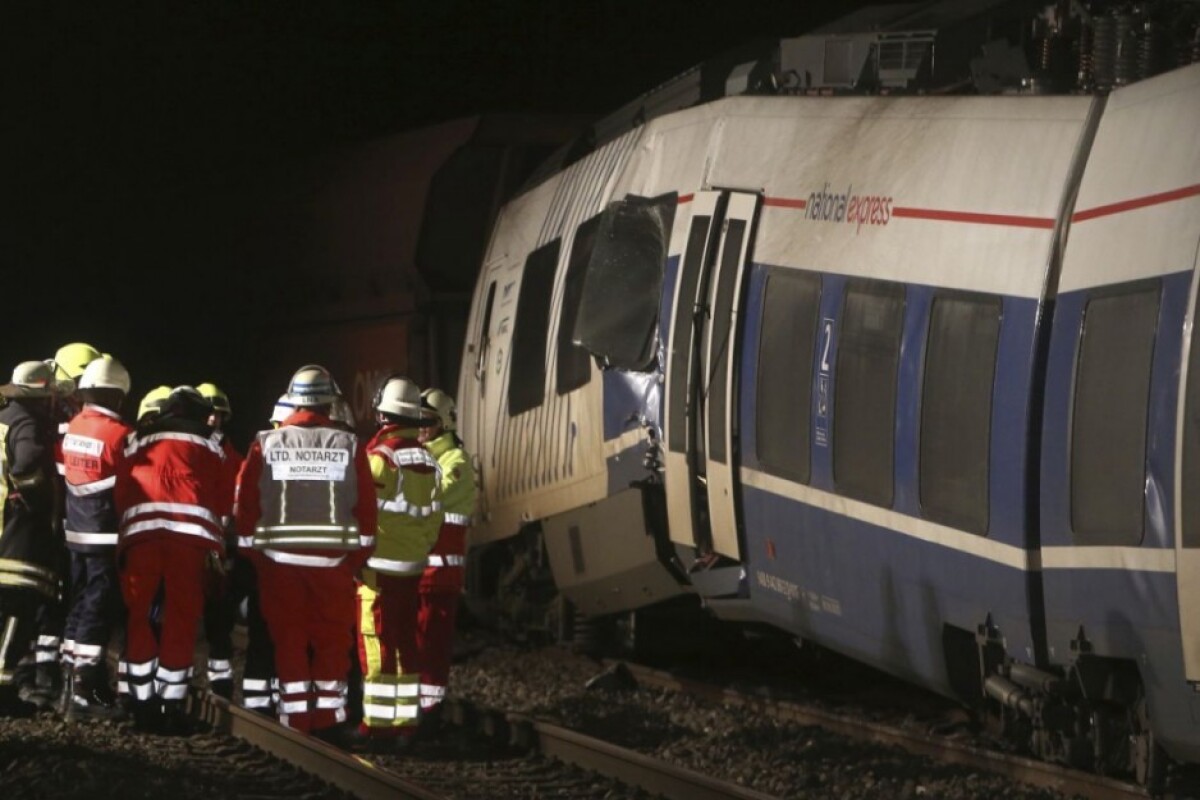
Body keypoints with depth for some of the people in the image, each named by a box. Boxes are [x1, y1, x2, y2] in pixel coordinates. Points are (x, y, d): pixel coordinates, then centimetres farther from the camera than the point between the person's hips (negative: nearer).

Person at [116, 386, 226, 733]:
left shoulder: (137, 441, 24)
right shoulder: (207, 442, 19)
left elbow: (121, 492, 18)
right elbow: (221, 496, 15)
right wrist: (217, 546, 25)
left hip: (140, 531, 2)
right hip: (191, 534, -2)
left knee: (140, 616, 9)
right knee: (182, 618, 3)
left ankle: (144, 705, 6)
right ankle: (172, 705, 1)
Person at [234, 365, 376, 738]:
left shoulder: (266, 444, -1)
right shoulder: (349, 446, -2)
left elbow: (246, 503, 0)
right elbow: (366, 507, -1)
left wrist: (253, 553, 8)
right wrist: (358, 557, 7)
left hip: (280, 557, 0)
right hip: (334, 560, 0)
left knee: (288, 639, 7)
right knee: (332, 638, 7)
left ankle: (295, 717, 5)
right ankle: (328, 717, 6)